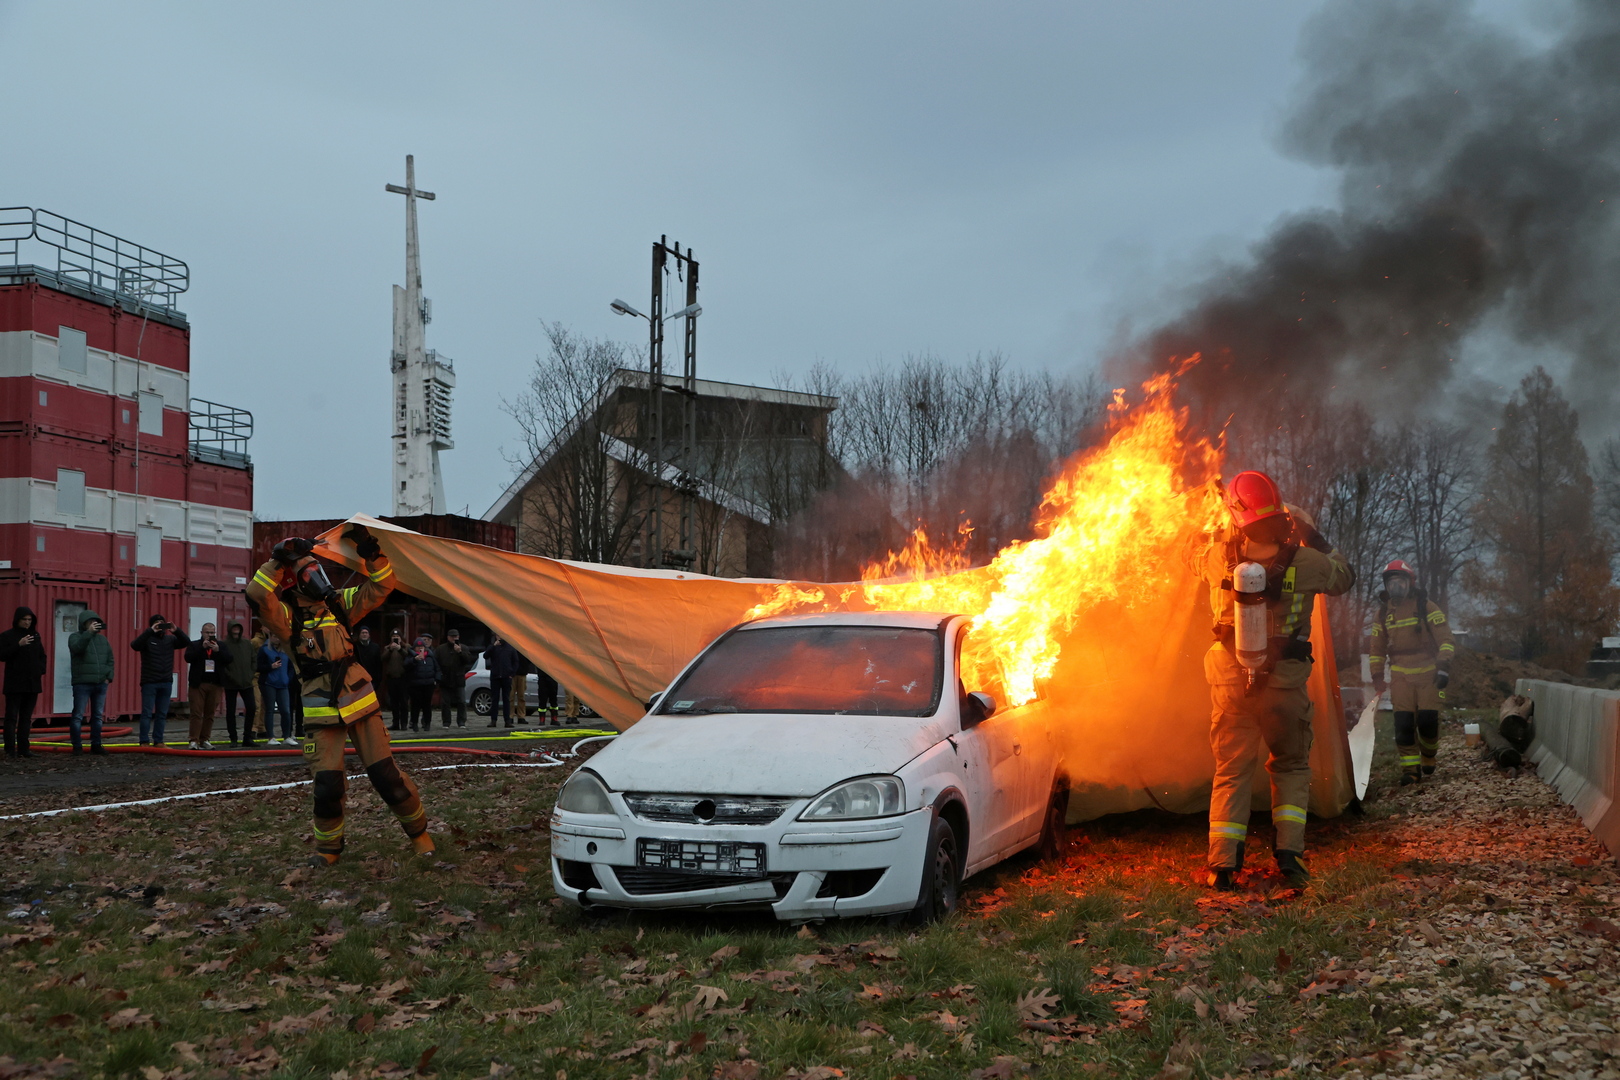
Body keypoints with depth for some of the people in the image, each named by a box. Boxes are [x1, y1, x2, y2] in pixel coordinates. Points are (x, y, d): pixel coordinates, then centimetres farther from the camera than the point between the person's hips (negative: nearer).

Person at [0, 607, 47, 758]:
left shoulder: (35, 636, 12)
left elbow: (42, 655, 22)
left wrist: (42, 669, 4)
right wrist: (18, 645, -23)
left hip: (32, 683, 5)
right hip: (14, 684, -5)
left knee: (26, 717, 7)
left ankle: (24, 748, 10)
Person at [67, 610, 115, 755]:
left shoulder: (102, 639, 15)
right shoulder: (75, 637, 0)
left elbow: (110, 659, 17)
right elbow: (76, 647, -23)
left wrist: (109, 676, 5)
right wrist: (89, 632, -30)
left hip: (101, 684, 5)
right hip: (82, 683, -5)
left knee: (98, 716, 8)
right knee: (78, 716, -5)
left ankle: (96, 744, 14)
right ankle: (77, 746, -2)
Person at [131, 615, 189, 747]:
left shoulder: (170, 639, 9)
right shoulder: (147, 639, -4)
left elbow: (187, 642, 1)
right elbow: (135, 645, -22)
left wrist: (176, 631, -14)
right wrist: (150, 631, -27)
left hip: (166, 683, 5)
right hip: (149, 683, -5)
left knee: (162, 714, 8)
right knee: (147, 713, -2)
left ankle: (158, 741, 14)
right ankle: (144, 742, 0)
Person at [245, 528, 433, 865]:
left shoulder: (338, 604, 11)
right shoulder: (286, 615, -2)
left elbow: (380, 587, 11)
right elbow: (258, 594, -21)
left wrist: (370, 552, -1)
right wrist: (279, 560, -20)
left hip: (361, 702, 3)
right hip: (322, 711, -3)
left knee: (385, 773, 2)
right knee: (328, 784, -4)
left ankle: (418, 831, 18)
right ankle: (328, 847, 19)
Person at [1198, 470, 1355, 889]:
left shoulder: (1221, 556, -9)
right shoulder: (1305, 562, -10)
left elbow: (1202, 559, 17)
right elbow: (1344, 577, 12)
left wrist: (1227, 531, 25)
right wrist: (1315, 538, 18)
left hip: (1230, 681, 1)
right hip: (1285, 681, -1)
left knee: (1231, 771, 10)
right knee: (1291, 766, 18)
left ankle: (1223, 863, 2)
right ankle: (1290, 851, 4)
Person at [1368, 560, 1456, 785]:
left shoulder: (1426, 606, -2)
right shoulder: (1384, 612, 10)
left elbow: (1444, 638, -5)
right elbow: (1377, 648, 17)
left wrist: (1443, 666, -14)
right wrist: (1377, 677, 14)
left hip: (1428, 673, -3)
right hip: (1400, 676, 3)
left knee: (1427, 720, -7)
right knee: (1403, 723, -8)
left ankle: (1428, 756, 21)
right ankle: (1410, 768, -4)